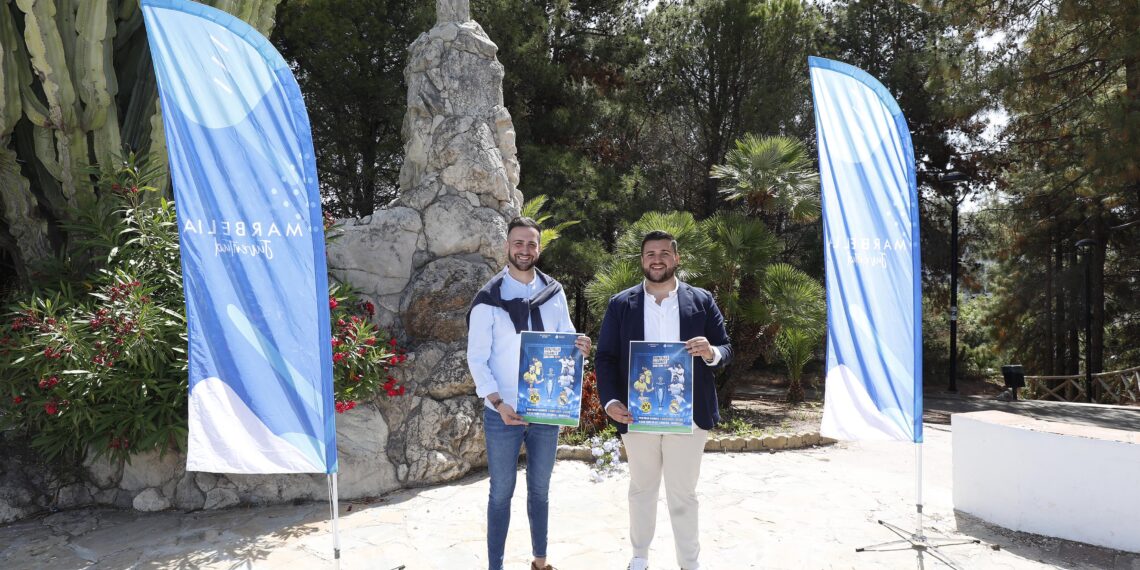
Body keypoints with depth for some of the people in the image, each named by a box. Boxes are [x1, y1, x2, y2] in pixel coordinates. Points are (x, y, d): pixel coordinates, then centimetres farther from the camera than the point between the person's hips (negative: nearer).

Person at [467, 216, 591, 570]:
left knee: (540, 490, 17)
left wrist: (580, 346, -13)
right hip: (503, 414, -3)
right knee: (501, 493, 7)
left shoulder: (554, 292, 4)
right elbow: (477, 358, -8)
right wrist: (498, 403, -18)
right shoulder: (488, 299, -7)